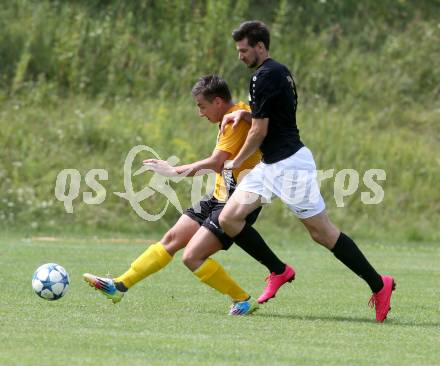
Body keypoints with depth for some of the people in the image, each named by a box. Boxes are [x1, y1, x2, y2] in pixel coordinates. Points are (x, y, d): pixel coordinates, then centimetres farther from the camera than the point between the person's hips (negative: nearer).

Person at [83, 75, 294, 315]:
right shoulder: (233, 116, 11)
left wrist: (174, 171, -22)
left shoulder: (238, 119, -18)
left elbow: (216, 162, -27)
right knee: (172, 239, 9)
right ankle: (119, 286, 15)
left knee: (192, 257, -15)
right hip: (219, 198, 10)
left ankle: (244, 301, -3)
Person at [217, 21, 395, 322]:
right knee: (229, 218, 2)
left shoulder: (265, 76, -16)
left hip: (290, 164, -10)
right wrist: (244, 113, 7)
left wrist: (236, 162, 1)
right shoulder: (279, 71, 14)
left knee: (322, 233, -5)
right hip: (271, 165, 10)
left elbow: (260, 131, -14)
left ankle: (379, 284, 4)